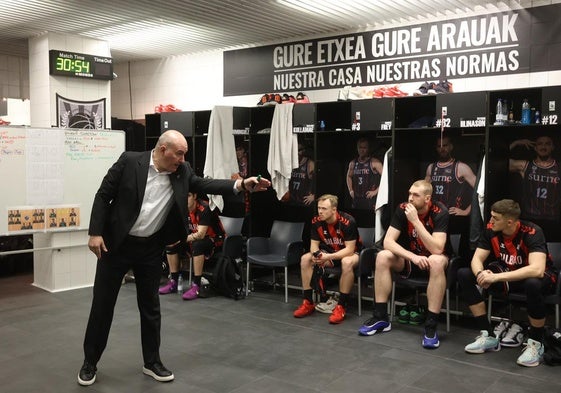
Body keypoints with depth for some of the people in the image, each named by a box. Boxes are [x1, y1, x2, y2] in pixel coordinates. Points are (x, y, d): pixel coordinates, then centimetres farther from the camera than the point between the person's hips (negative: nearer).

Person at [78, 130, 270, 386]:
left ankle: (152, 362, 25)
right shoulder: (129, 161, -12)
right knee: (103, 303, 6)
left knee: (150, 306, 11)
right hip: (116, 243, -3)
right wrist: (95, 233, -13)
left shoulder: (182, 172, -1)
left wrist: (241, 184, -22)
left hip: (151, 248, 3)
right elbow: (103, 196, -8)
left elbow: (204, 185, -8)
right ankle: (90, 362, 23)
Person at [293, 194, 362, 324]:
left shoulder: (347, 221, -27)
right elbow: (314, 244, -3)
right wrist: (316, 255, -27)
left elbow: (349, 249, -27)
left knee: (347, 263, -40)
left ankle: (341, 307, -29)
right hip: (329, 252, 6)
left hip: (351, 253, -5)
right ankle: (308, 303, -9)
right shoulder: (316, 221, -11)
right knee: (305, 259, -15)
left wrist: (328, 257, -38)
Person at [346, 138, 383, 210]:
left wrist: (376, 191, -12)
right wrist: (350, 190, 15)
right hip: (356, 198, 6)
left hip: (370, 198, -6)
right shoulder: (353, 163, 10)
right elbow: (349, 176, 27)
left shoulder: (374, 163, -7)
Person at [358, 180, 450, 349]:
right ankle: (380, 317, -15)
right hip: (410, 258, 4)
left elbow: (436, 249, -31)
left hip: (432, 260, -3)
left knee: (437, 261, -38)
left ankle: (431, 325, -32)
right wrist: (413, 257, -31)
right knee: (382, 257, -23)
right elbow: (388, 241, -17)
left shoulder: (440, 212, -21)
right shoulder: (402, 209, -12)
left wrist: (416, 221, -34)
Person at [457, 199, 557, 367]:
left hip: (535, 275, -5)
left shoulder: (532, 232, -28)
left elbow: (537, 270, -41)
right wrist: (481, 273, -37)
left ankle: (536, 344, -18)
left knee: (533, 284, -43)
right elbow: (477, 259, -12)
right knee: (464, 275, -14)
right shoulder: (490, 230, -13)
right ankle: (487, 336, -9)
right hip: (507, 273, 6)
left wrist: (496, 277, -45)